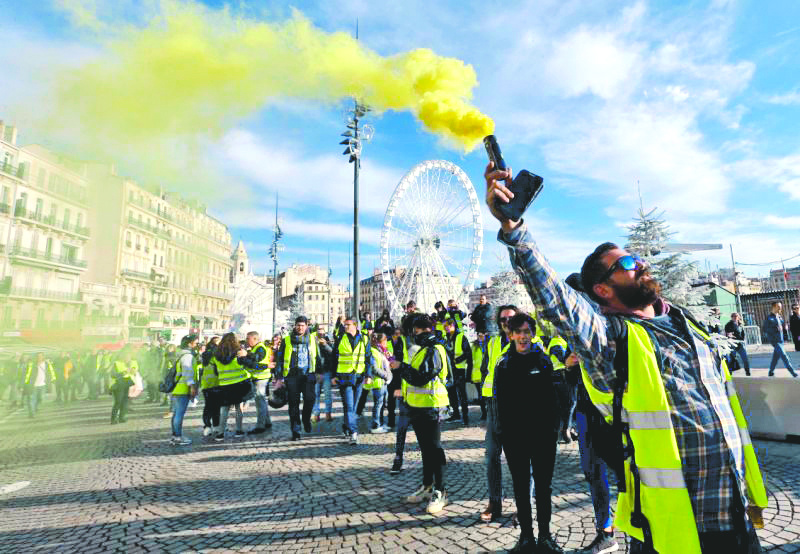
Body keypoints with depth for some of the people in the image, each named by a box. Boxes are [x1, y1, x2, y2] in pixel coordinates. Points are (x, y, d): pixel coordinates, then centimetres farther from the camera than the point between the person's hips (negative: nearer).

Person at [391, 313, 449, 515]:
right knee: (425, 447, 18)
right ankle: (427, 486, 29)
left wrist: (401, 367, -21)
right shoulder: (425, 350, 16)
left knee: (434, 448, -2)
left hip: (430, 407, -10)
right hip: (419, 407, 10)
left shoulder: (433, 351, -17)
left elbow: (421, 378, -25)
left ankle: (440, 492, 8)